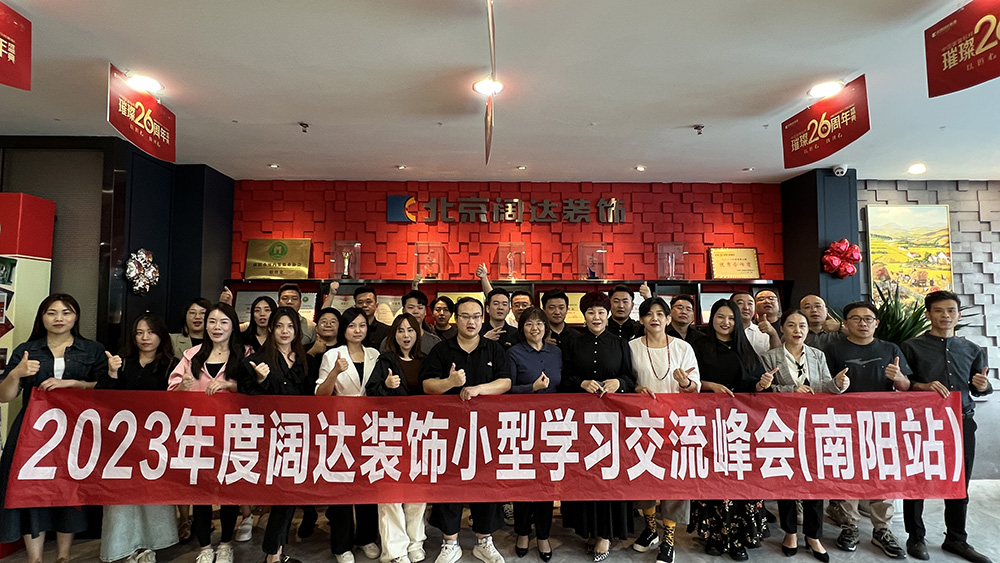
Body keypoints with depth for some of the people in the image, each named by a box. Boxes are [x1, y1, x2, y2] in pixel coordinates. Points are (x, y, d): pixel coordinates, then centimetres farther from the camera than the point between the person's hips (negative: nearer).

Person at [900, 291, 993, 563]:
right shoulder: (912, 347, -3)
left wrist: (983, 386, -6)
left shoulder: (972, 350, 11)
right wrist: (923, 386, -22)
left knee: (959, 484, 12)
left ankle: (956, 539, 27)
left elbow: (976, 389, 16)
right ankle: (916, 537, 18)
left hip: (962, 422, 4)